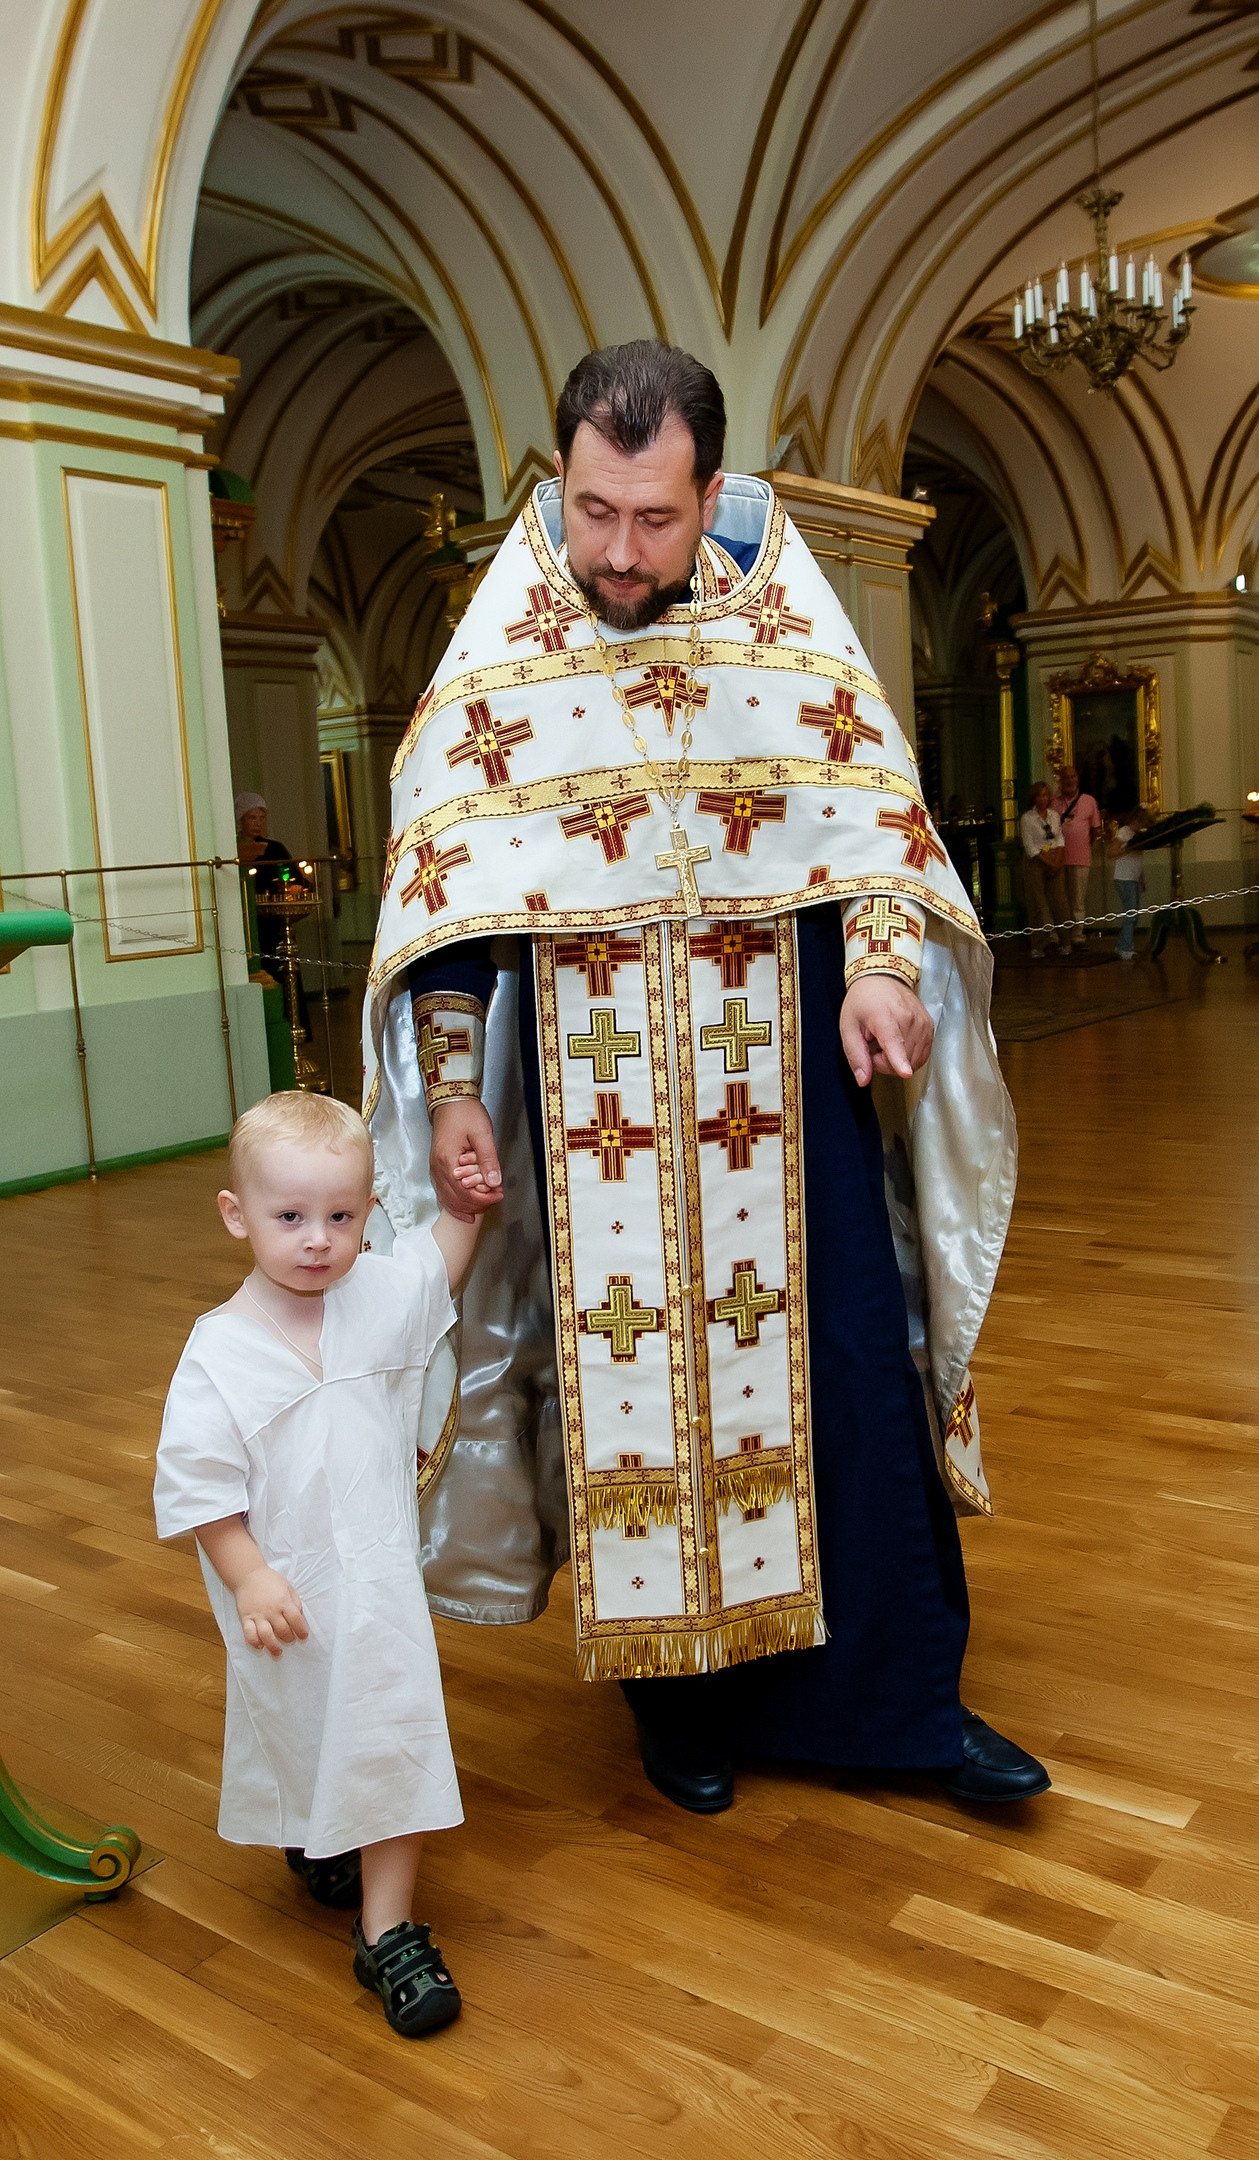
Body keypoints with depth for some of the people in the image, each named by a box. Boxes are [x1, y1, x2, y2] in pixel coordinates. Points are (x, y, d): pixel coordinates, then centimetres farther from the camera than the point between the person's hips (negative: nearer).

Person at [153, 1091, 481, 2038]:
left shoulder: (380, 1295, -8)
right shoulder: (219, 1352, -20)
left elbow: (443, 1259, 13)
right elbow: (198, 1483, -15)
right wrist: (248, 1578, -20)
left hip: (382, 1583, 2)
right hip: (285, 1594, -2)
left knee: (393, 1740, 4)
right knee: (297, 1736, 21)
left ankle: (389, 1932, 20)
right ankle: (312, 1839, 52)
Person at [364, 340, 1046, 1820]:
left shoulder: (785, 627, 3)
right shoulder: (498, 659, 0)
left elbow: (867, 810, 3)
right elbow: (446, 890, 0)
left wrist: (878, 970, -14)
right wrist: (452, 1091, -4)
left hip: (784, 1086, 1)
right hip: (595, 1101, -1)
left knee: (849, 1379, 4)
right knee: (631, 1389, 6)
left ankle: (904, 1699, 21)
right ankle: (681, 1702, 26)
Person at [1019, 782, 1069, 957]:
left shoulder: (1054, 815, 9)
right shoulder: (1027, 818, -6)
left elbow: (1059, 839, 9)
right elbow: (1030, 847, -9)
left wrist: (1058, 860, -6)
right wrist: (1048, 862, -11)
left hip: (1054, 863, 4)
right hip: (1035, 863, -4)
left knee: (1059, 902, -1)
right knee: (1037, 905, -3)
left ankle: (1065, 943, 4)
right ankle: (1037, 947, 1)